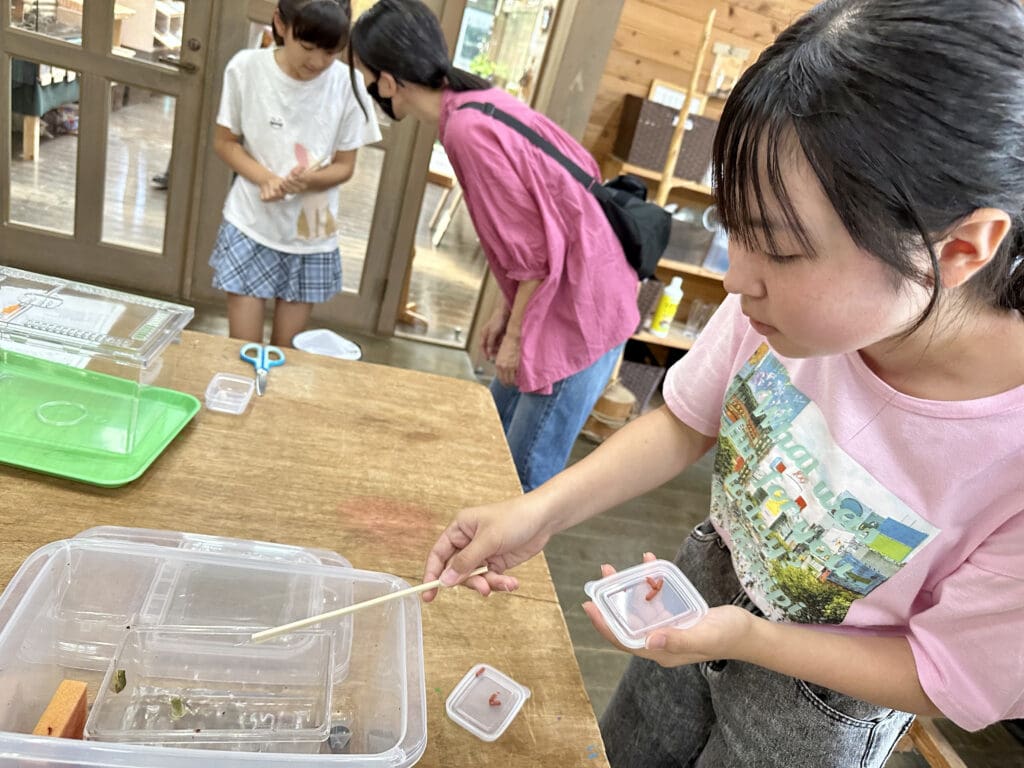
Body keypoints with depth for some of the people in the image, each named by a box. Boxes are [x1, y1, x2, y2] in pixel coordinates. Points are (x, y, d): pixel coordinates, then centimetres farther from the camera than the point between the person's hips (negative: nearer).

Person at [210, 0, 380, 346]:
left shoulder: (347, 85, -11)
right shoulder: (246, 68, -11)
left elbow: (345, 166, -2)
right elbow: (224, 142, 0)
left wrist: (308, 180, -24)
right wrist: (265, 178, -20)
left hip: (311, 238, 1)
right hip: (250, 227, 0)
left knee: (284, 352, 10)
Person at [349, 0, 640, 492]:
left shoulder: (468, 131, -23)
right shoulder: (476, 104, 6)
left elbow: (535, 251, -22)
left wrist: (515, 335, -10)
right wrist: (504, 312, 12)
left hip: (579, 315, -10)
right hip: (571, 299, 10)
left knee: (525, 475, 0)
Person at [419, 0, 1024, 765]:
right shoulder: (798, 299, -28)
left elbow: (949, 677, -19)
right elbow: (685, 422, -11)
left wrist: (745, 636, -29)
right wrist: (538, 512, -21)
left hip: (817, 696, -3)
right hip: (707, 580, 4)